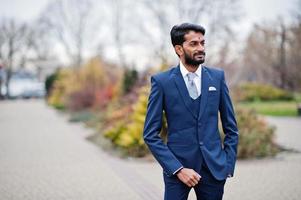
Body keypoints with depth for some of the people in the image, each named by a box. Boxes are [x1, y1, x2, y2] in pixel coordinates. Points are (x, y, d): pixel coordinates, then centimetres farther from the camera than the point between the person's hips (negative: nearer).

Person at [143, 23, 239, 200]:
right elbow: (151, 134, -5)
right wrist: (178, 169, -11)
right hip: (178, 165, -2)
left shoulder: (217, 77, 5)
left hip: (213, 166, 2)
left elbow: (231, 128, 10)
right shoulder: (161, 81, -3)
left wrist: (228, 165, 1)